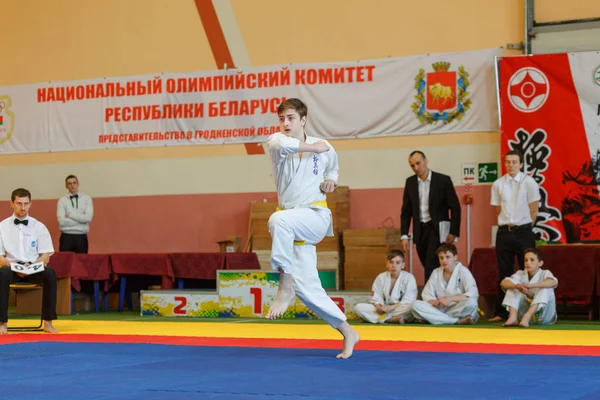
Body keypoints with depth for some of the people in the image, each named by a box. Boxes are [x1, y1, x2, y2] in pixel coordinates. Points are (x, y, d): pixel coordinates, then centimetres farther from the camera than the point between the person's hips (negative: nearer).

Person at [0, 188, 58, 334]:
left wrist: (32, 266, -17)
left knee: (50, 273, -33)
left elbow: (46, 255, 3)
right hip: (12, 268, -1)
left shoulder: (39, 227, 6)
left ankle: (48, 322, -26)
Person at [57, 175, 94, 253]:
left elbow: (88, 217, -9)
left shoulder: (87, 198, 5)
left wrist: (70, 215, -9)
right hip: (66, 237, -1)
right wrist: (81, 220, -8)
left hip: (81, 237, 1)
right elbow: (62, 221, -10)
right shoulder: (62, 200, 2)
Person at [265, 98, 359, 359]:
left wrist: (331, 180, 3)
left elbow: (332, 168, 24)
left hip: (315, 217, -3)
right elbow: (279, 143, -28)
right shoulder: (277, 141, -1)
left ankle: (285, 289, -25)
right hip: (292, 227, 3)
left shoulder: (325, 148, 2)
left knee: (279, 220, -36)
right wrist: (312, 148, -20)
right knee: (306, 289, -1)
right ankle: (347, 332, 15)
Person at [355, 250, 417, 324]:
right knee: (358, 307, -19)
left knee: (413, 307, -37)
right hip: (384, 309, 3)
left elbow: (408, 302, -12)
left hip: (400, 310, -3)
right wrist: (378, 306, -22)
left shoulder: (409, 278, -5)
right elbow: (376, 298, 1)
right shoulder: (381, 277, 5)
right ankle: (393, 319, -28)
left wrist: (391, 307, -22)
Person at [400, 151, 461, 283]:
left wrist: (453, 233, -10)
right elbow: (406, 211, 9)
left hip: (437, 229, -4)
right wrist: (404, 235, 3)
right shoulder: (410, 182, 5)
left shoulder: (443, 180, -7)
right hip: (420, 230, 5)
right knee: (429, 267, 9)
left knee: (431, 266, -15)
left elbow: (455, 207, -5)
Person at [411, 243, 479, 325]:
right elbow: (426, 295, 7)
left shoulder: (463, 271, -4)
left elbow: (474, 294, -16)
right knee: (416, 305, -23)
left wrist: (450, 299, -24)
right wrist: (434, 302, -17)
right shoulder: (436, 273, 8)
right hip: (440, 309, 4)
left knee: (471, 303, -35)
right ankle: (458, 321, -29)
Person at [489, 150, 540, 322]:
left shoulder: (529, 183, -4)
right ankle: (501, 312, 10)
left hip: (523, 232, -3)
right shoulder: (498, 184, 4)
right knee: (504, 273, 6)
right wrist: (507, 227, 5)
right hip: (504, 232, 3)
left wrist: (525, 229, -1)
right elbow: (498, 210, 10)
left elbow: (534, 211, -2)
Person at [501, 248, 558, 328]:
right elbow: (503, 283, -17)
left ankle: (527, 316, -41)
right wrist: (517, 286, -40)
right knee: (512, 284, -12)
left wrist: (530, 286, -49)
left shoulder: (545, 273, -9)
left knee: (546, 288, -28)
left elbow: (554, 282, -35)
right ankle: (513, 316, -31)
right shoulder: (520, 274, 1)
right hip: (525, 310, 3)